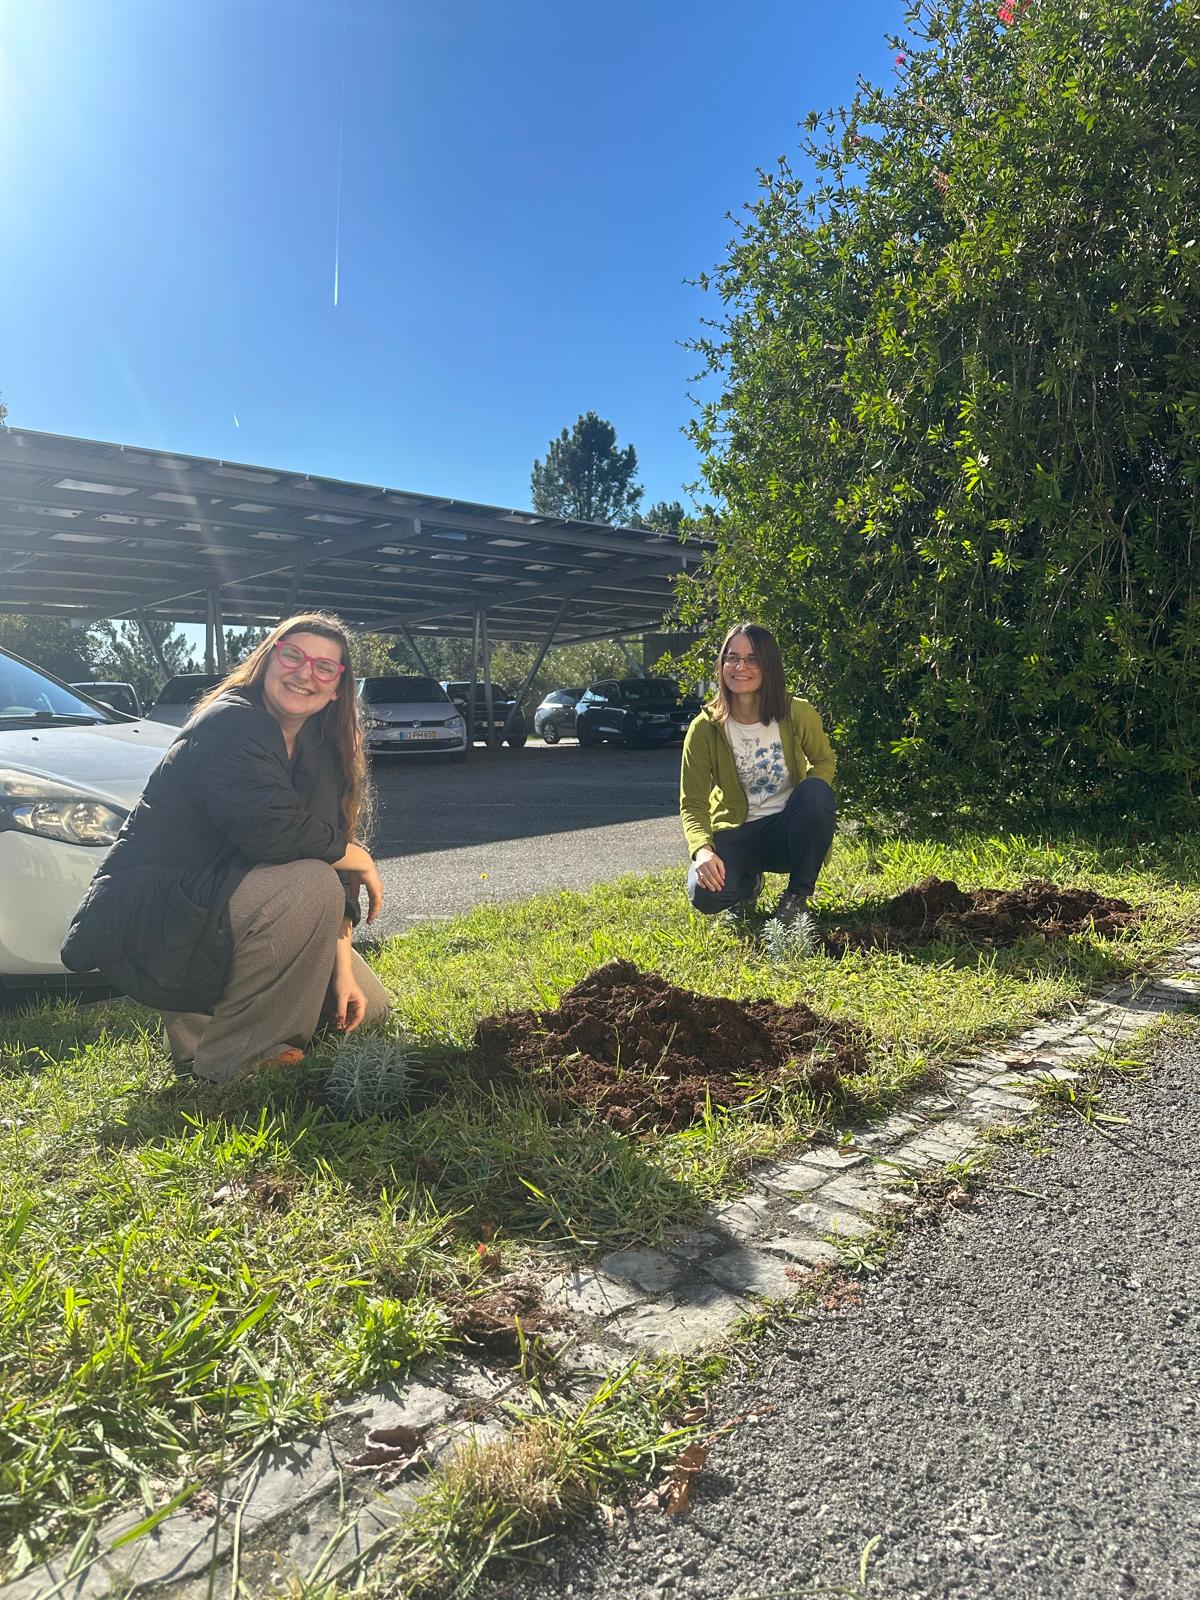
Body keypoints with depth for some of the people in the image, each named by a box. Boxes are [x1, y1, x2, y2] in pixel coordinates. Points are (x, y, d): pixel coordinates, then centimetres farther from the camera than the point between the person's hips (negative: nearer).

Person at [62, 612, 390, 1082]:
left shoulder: (317, 748, 7)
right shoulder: (230, 725, -18)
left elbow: (330, 852, 1)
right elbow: (275, 834, -32)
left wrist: (343, 970, -6)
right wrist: (360, 859, -14)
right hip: (146, 921, -9)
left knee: (365, 1005, 8)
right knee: (310, 883, -33)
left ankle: (205, 1007, 16)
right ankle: (224, 1054, -17)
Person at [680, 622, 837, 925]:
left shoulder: (798, 714, -10)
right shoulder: (705, 728, -11)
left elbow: (824, 761, 8)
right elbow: (692, 803, -11)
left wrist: (811, 799, -17)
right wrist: (702, 849, -32)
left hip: (788, 829, 1)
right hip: (736, 832, -1)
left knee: (817, 791, -32)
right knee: (705, 895, -31)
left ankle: (797, 897, -11)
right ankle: (748, 883, 10)